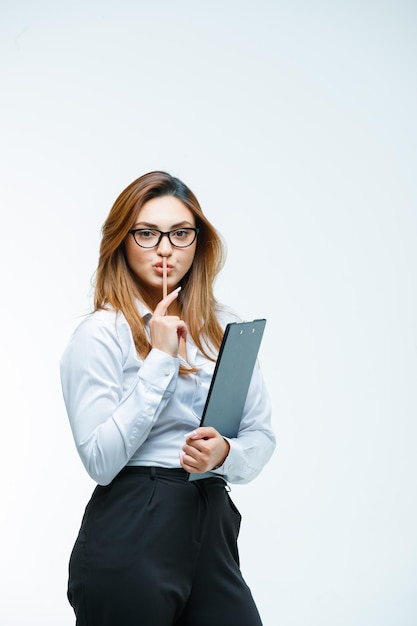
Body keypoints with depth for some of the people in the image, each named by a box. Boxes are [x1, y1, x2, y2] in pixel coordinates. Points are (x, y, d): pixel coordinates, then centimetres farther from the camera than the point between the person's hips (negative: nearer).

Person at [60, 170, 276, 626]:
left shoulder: (225, 327, 9)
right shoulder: (101, 333, -7)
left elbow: (261, 435, 10)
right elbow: (100, 460, -15)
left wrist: (225, 454, -13)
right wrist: (159, 360, -15)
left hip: (213, 527, 5)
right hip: (131, 540, -4)